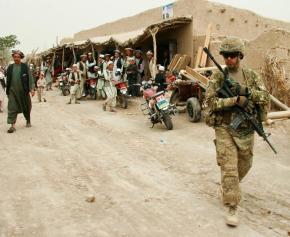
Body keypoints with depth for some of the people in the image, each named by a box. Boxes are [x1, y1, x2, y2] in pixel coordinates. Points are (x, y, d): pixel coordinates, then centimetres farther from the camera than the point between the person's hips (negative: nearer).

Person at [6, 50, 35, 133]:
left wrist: (32, 89, -13)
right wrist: (7, 90, 9)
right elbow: (8, 79, 11)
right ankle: (13, 125, -1)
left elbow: (30, 78, -5)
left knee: (26, 107, 11)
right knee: (12, 108, -3)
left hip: (23, 91, -2)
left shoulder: (25, 66, -2)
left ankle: (28, 120, 33)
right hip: (12, 91, 2)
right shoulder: (10, 67, 7)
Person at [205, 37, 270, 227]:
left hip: (246, 129, 4)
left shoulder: (251, 76, 3)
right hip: (225, 129, -3)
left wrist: (246, 91, -21)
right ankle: (232, 208, 2)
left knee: (244, 165, 18)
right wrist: (237, 100, -23)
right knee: (229, 168, -6)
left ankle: (228, 186, 47)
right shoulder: (217, 77, -3)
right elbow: (211, 101, -14)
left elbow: (265, 97, -6)